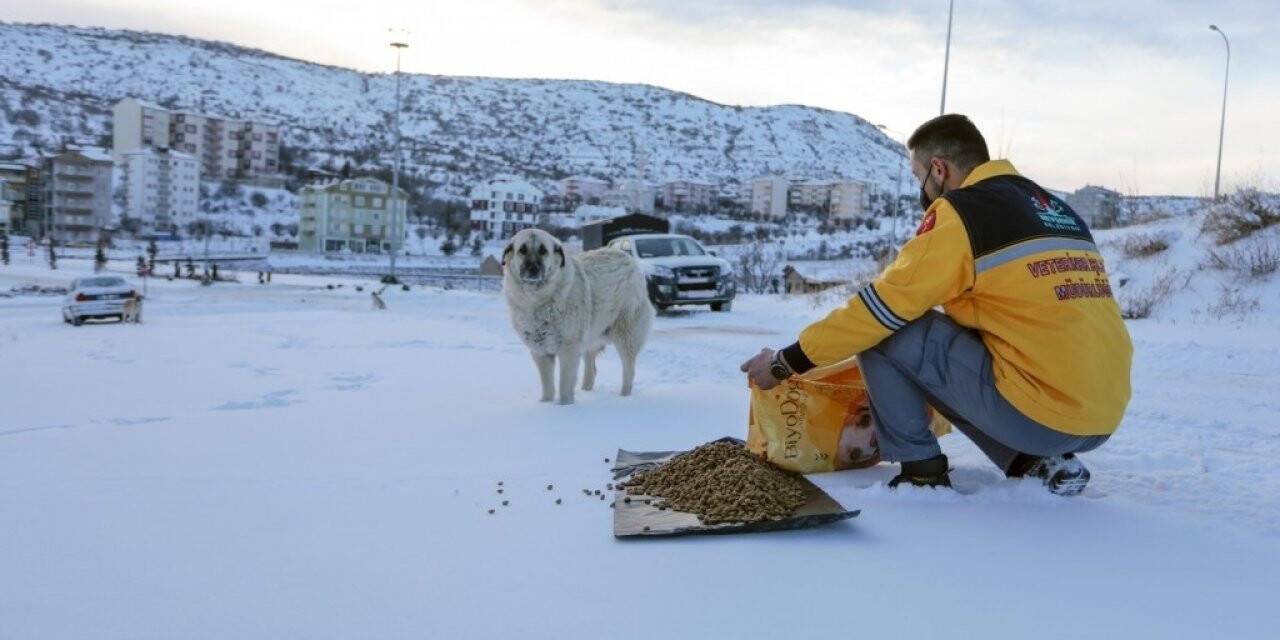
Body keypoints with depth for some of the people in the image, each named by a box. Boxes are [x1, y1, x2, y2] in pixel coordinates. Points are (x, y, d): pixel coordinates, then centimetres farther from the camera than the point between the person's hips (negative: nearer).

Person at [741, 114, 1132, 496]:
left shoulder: (962, 210, -5)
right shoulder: (1054, 207, 18)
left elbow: (880, 305, -5)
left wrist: (786, 362, 6)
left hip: (1037, 416, -8)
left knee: (882, 331, 1)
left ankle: (922, 473, 4)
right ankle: (1044, 464, 14)